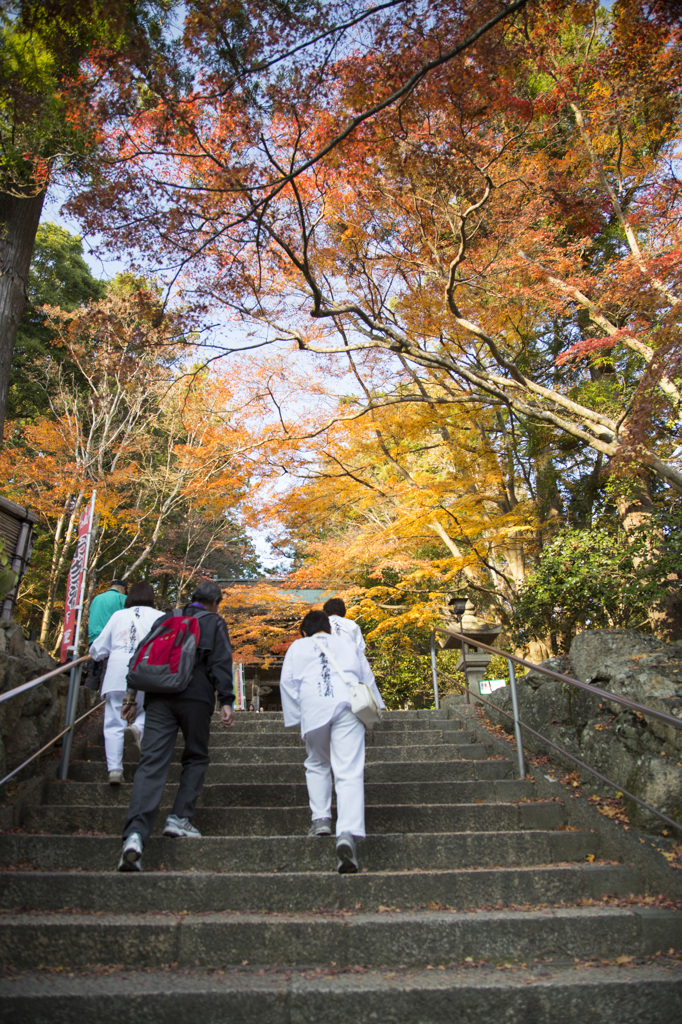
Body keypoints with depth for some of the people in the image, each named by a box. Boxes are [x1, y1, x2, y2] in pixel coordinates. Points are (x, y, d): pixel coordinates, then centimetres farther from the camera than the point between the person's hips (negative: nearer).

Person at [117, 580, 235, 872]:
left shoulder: (166, 619, 22)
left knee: (152, 763, -4)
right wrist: (226, 701, -5)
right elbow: (221, 663, -2)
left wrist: (132, 695, 18)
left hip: (158, 697, 3)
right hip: (196, 698, -3)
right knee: (196, 758, 17)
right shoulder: (215, 623, 10)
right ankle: (180, 818, 8)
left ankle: (135, 833, -18)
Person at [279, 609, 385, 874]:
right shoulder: (348, 645, 28)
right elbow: (368, 680, 27)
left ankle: (321, 819, 13)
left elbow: (287, 683, 13)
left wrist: (295, 718, 15)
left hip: (314, 709, 0)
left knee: (317, 765, 23)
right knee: (349, 772, -7)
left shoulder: (297, 647, 23)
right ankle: (348, 833, -22)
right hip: (348, 706, 0)